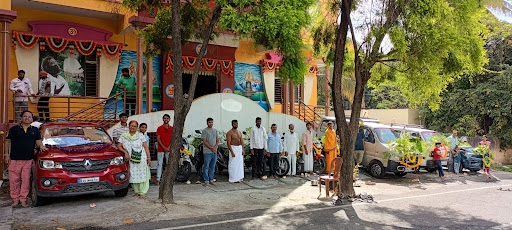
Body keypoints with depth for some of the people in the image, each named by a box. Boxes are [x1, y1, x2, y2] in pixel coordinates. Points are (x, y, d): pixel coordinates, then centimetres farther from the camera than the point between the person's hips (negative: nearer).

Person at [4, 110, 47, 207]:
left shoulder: (35, 130, 13)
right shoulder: (14, 129, 7)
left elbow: (38, 141, 11)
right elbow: (7, 141, 8)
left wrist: (41, 145, -13)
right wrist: (6, 154, 0)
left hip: (28, 159, 1)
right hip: (14, 159, -1)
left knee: (26, 180, 2)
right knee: (14, 180, 1)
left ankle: (23, 199, 10)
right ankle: (15, 199, 12)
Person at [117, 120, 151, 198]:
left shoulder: (140, 135, 3)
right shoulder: (123, 136, 8)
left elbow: (146, 147, 1)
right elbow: (119, 146, 5)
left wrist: (149, 158, -5)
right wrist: (125, 152, -11)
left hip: (141, 159, -2)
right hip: (131, 160, 2)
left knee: (142, 175, -3)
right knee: (133, 176, 3)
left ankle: (143, 192, 2)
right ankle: (137, 191, 15)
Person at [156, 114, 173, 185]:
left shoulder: (172, 128, 8)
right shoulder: (159, 128, 4)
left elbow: (172, 139, 4)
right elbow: (158, 139, -2)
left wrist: (168, 147, -8)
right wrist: (164, 147, -11)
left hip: (168, 149, 2)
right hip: (160, 149, -2)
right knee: (160, 164, -2)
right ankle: (158, 179, -1)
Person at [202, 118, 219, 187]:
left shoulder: (215, 130, 13)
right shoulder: (204, 131, -6)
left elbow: (217, 140, 13)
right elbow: (204, 141, -11)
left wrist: (215, 147, -5)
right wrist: (212, 148, -14)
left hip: (214, 152, 6)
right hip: (207, 152, -6)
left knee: (212, 167, 11)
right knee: (206, 167, -1)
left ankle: (211, 180, 20)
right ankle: (206, 181, 4)